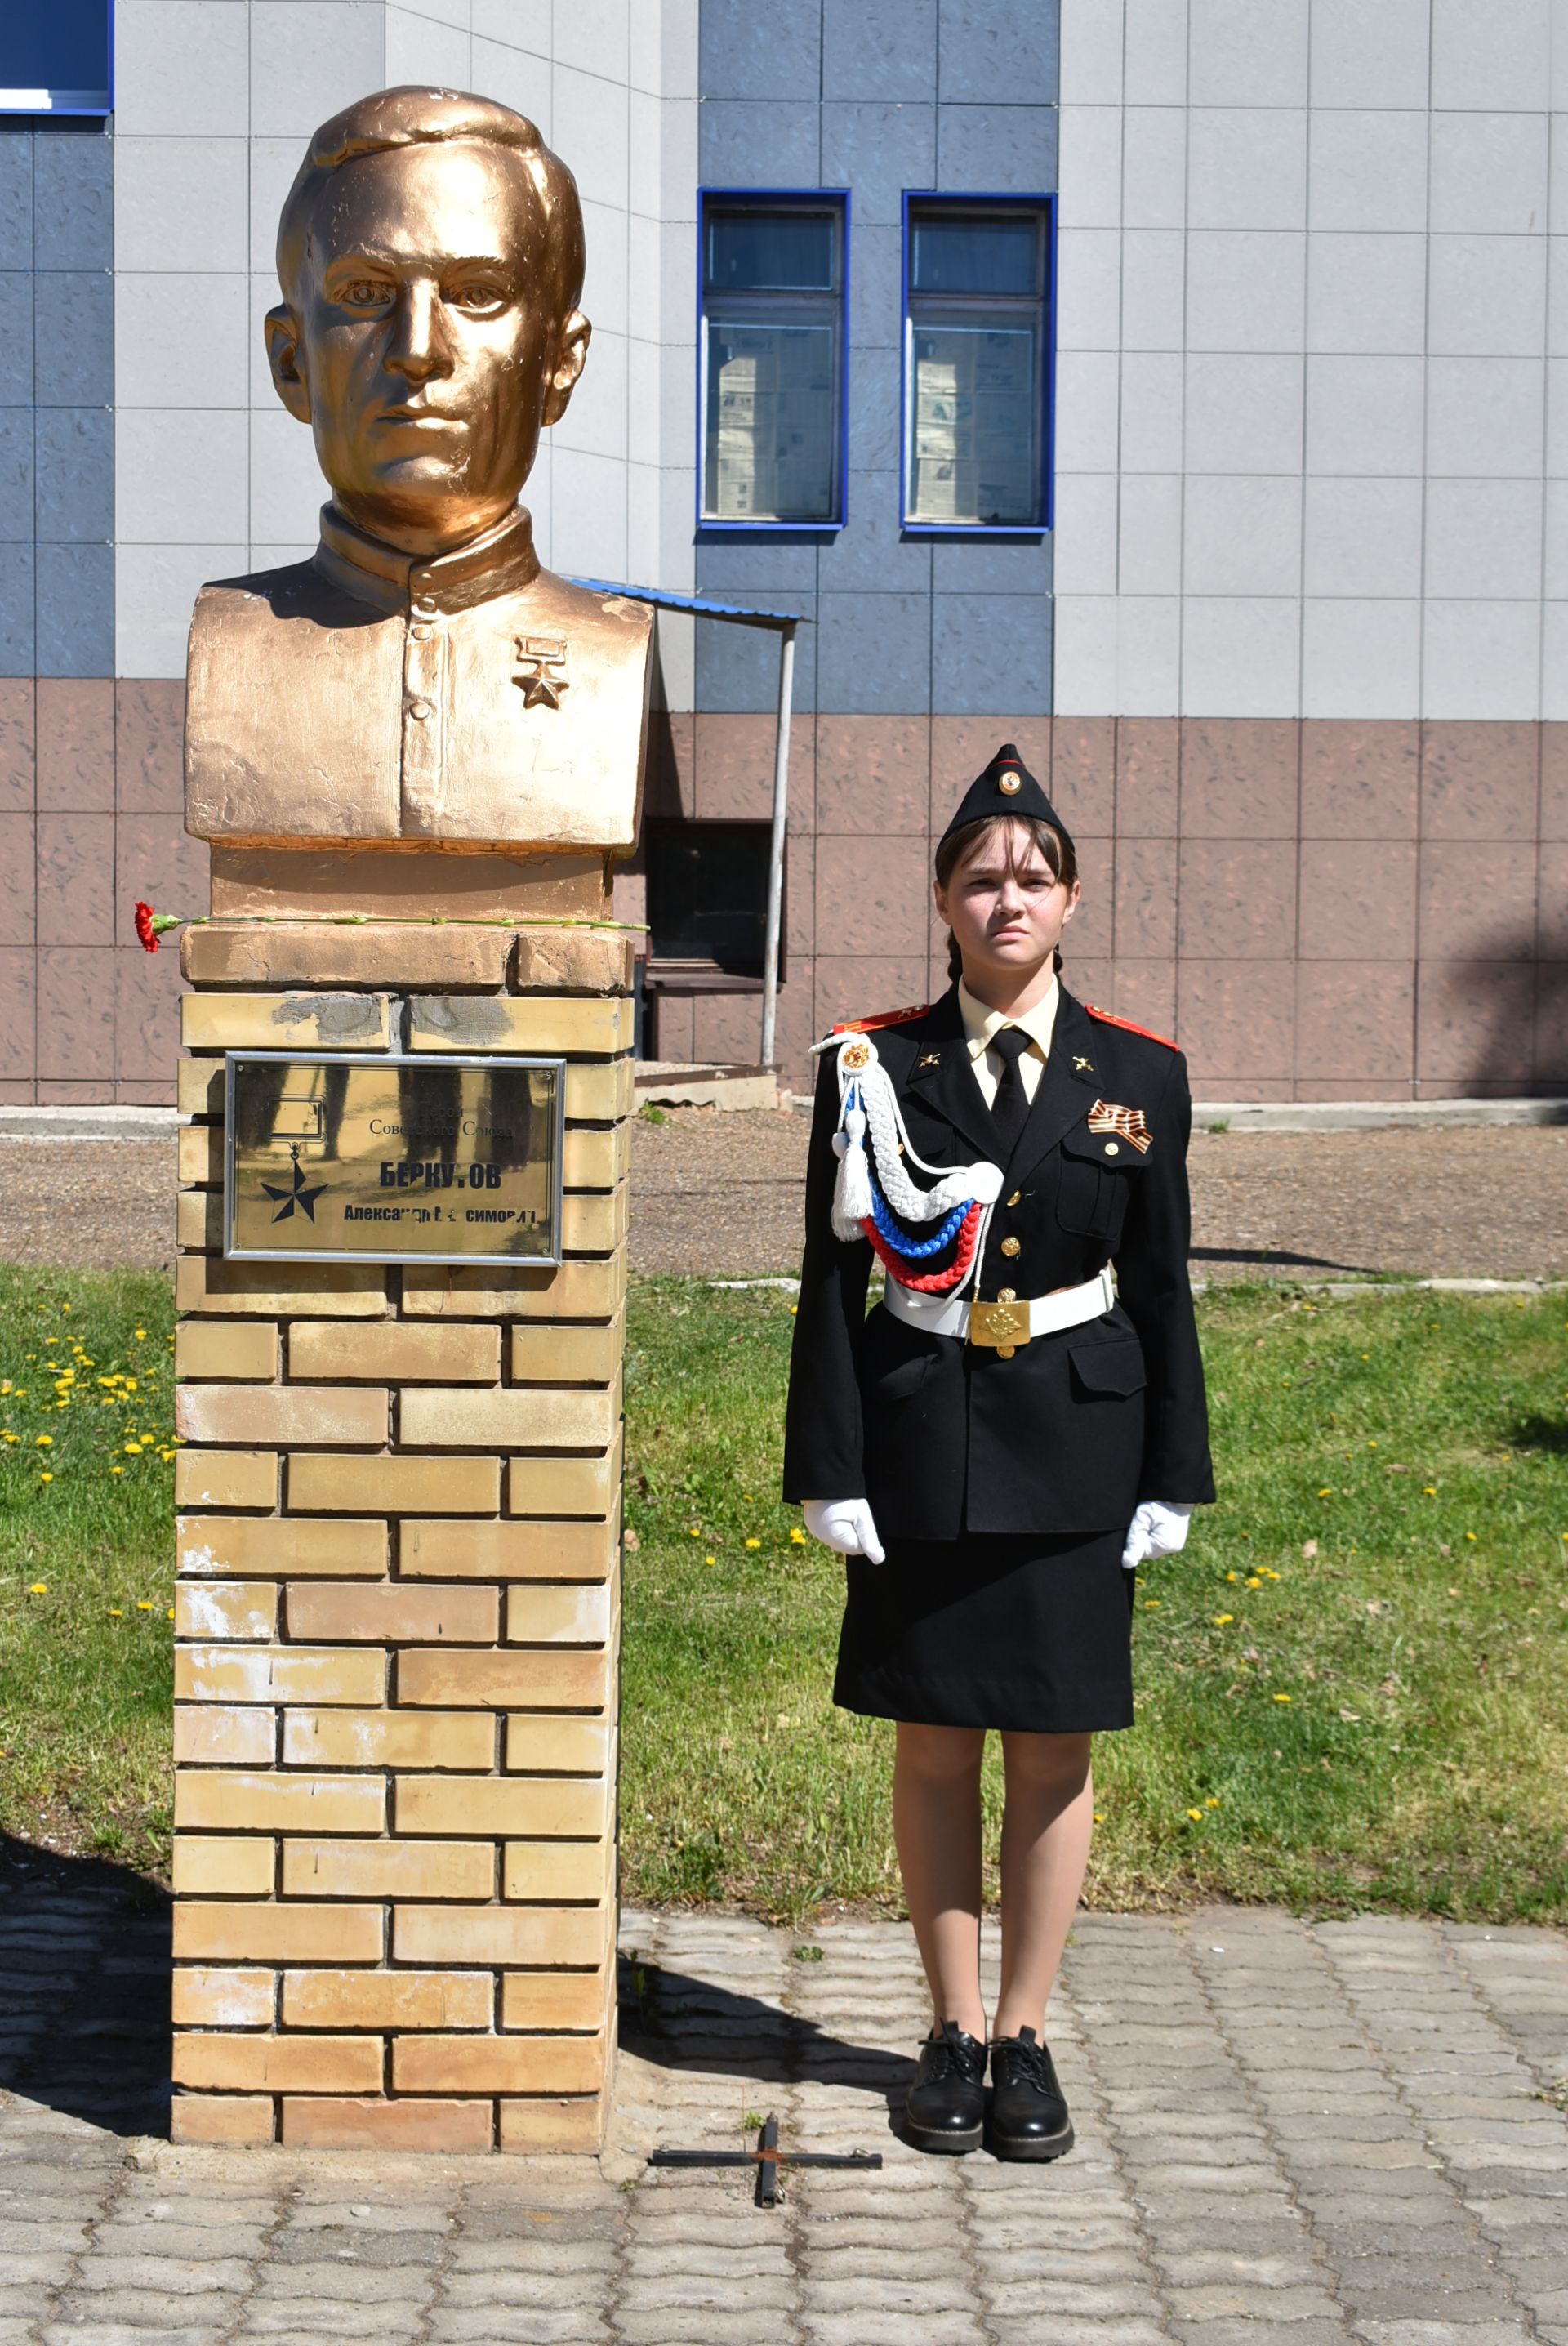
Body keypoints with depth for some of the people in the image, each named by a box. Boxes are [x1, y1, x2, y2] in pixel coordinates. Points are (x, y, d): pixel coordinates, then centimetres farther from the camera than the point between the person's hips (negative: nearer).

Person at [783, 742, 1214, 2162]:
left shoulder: (1138, 1075, 2)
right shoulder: (875, 1067, -1)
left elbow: (1163, 1287, 5)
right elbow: (834, 1279, 0)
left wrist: (1170, 1479, 1)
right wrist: (831, 1469, -5)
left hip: (1074, 1444, 1)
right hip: (921, 1441, 0)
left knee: (1055, 1748, 6)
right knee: (935, 1742, 8)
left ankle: (1027, 2036, 19)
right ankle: (954, 2031, 22)